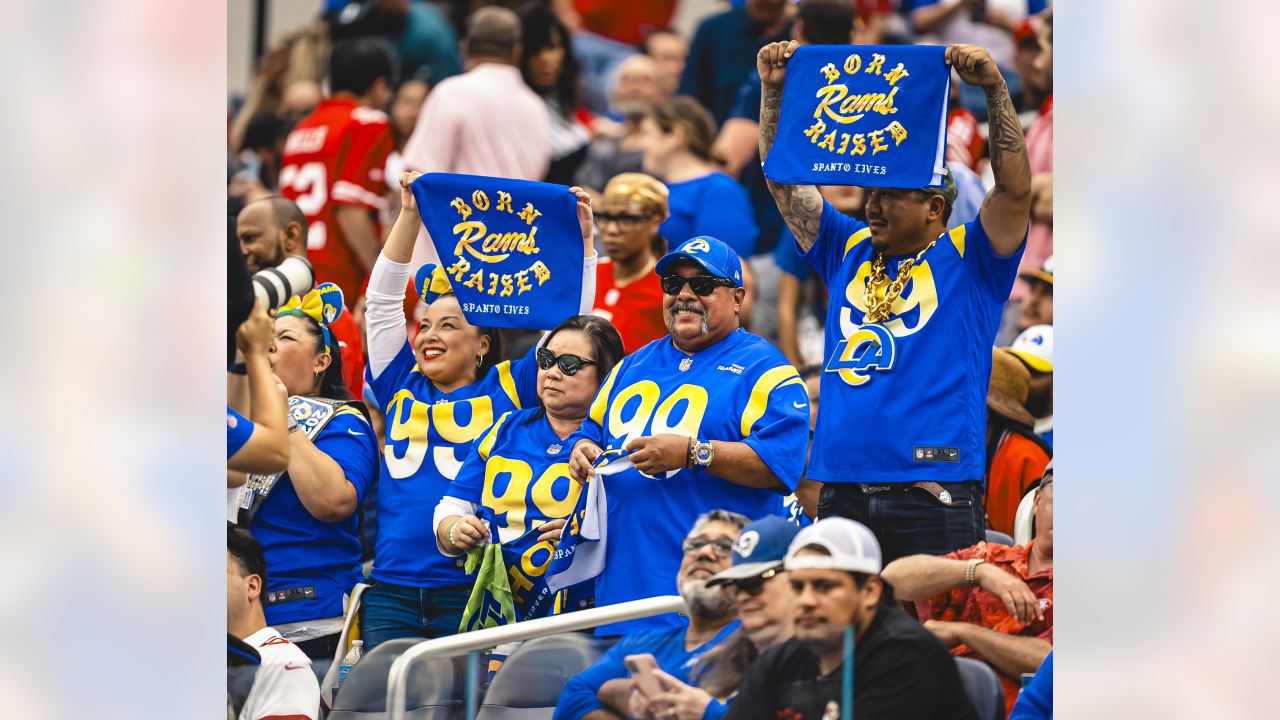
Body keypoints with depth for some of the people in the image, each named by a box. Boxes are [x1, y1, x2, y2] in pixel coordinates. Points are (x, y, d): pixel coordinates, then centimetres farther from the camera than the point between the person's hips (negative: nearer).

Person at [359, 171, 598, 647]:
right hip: (392, 587, 3)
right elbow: (383, 300, 15)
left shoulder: (507, 389, 8)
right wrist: (410, 215, 10)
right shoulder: (402, 389, 15)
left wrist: (580, 238, 1)